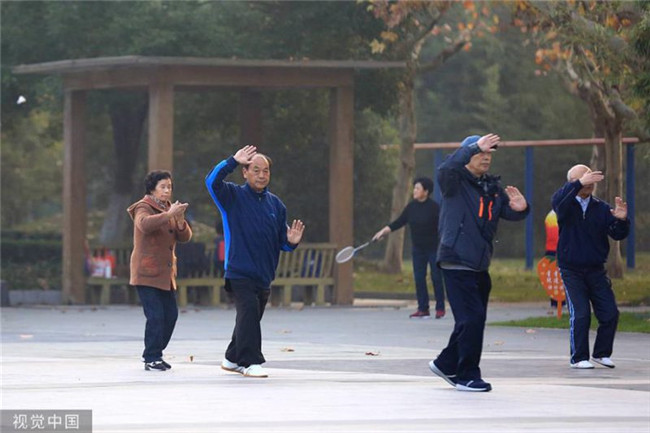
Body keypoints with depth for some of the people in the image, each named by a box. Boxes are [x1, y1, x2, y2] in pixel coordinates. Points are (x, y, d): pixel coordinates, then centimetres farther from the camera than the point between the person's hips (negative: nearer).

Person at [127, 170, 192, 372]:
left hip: (166, 274, 8)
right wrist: (169, 215, -36)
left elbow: (185, 237, 10)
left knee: (170, 315, 7)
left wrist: (180, 221, -10)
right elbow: (144, 224, -30)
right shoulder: (144, 208, -6)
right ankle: (152, 358, -9)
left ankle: (154, 354, 18)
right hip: (147, 273, -8)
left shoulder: (168, 209, 18)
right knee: (155, 316, -14)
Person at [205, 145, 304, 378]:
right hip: (239, 273, -6)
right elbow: (212, 181, -20)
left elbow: (281, 241, 18)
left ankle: (232, 358, 29)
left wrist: (291, 242, -4)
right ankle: (251, 361, -17)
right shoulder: (233, 196, -1)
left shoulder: (275, 204, 13)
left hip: (264, 275, 6)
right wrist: (233, 161, -25)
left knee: (250, 318, 12)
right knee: (249, 312, -20)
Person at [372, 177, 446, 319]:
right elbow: (398, 223, 8)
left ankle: (440, 308, 7)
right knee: (419, 278, 2)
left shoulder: (434, 207, -12)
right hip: (418, 249, 5)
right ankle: (423, 309, 6)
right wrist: (383, 232, 3)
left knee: (436, 277, -2)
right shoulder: (411, 207, 3)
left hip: (434, 248, -5)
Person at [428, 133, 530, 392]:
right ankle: (467, 376, -4)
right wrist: (475, 147, -37)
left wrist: (520, 208, -13)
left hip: (480, 266, 7)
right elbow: (446, 169, -27)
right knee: (472, 318, -12)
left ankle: (446, 364, 31)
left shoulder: (493, 188, 14)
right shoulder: (455, 182, -6)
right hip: (457, 263, -7)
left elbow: (510, 214, 12)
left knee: (472, 320, 14)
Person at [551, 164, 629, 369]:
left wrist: (621, 220, -23)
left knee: (610, 314, -1)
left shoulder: (601, 208, 5)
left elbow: (618, 235, -1)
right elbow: (558, 200, -28)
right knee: (580, 314, -12)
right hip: (571, 271, -3)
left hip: (596, 270, 4)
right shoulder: (565, 204, -3)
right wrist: (579, 184, -43)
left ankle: (602, 353, 18)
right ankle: (578, 358, 1)